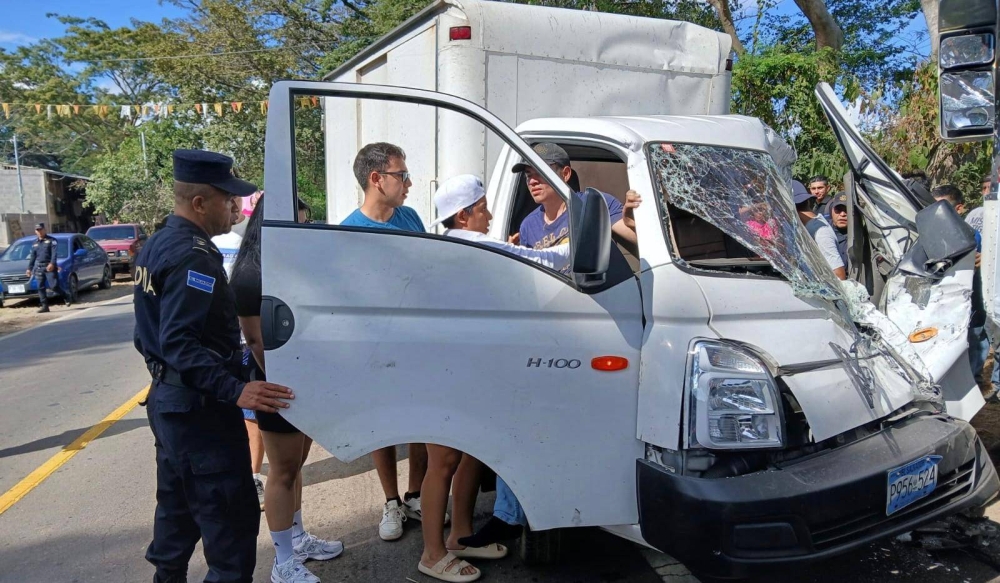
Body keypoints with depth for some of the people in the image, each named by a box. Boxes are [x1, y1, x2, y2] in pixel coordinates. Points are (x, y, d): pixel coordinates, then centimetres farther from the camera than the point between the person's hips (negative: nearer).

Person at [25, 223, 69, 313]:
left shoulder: (52, 240, 3)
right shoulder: (35, 244, 20)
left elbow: (54, 253, -9)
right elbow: (32, 257, 24)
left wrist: (52, 263, -23)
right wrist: (29, 268, 18)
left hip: (50, 267, -6)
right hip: (38, 268, 6)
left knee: (54, 286, -13)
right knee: (41, 288, 0)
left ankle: (66, 297, 10)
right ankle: (45, 306, 3)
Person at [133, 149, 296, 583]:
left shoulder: (157, 246, 11)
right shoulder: (194, 257, -21)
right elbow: (180, 344, -27)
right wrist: (234, 391, -33)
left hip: (167, 399, 11)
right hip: (199, 407, -10)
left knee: (177, 511, 22)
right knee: (231, 519, -3)